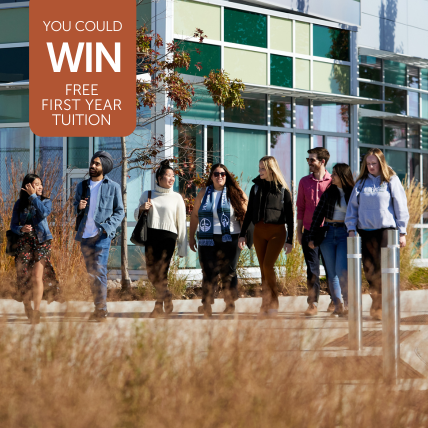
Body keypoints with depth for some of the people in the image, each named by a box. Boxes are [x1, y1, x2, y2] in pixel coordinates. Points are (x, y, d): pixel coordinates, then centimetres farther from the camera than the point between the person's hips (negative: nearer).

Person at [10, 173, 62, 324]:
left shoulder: (46, 201, 4)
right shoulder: (19, 204, 6)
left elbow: (44, 212, -20)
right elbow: (13, 226, 6)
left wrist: (33, 196, -14)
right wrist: (21, 229, -15)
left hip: (42, 242, -2)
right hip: (24, 242, 2)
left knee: (37, 276, -13)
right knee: (24, 277, 1)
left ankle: (36, 311, -12)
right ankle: (27, 307, 19)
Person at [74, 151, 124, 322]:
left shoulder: (113, 187, 2)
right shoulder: (82, 186, 13)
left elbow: (120, 211, 4)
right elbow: (75, 208, 20)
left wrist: (108, 227, -12)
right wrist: (79, 207, -5)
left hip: (102, 235, -5)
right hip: (85, 235, 5)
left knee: (99, 271, -12)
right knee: (91, 273, 7)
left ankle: (102, 309, -11)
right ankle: (98, 308, 14)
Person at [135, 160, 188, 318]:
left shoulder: (177, 198, 8)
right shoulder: (147, 195, 13)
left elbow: (181, 224, 7)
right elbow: (137, 216, 19)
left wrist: (182, 248, 3)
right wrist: (141, 208, -5)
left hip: (168, 237, -3)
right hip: (150, 236, 3)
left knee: (160, 272, -11)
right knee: (151, 273, 2)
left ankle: (159, 306, 2)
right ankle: (167, 298, 25)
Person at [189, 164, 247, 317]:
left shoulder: (235, 194, 4)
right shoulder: (203, 194, 12)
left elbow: (244, 215, 2)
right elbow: (195, 215, 17)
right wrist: (191, 236, 14)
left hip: (229, 240, -2)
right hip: (208, 240, 2)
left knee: (228, 273, 0)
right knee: (209, 273, -3)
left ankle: (230, 304, 9)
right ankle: (206, 305, -4)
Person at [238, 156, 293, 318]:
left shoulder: (283, 190, -1)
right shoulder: (256, 188, 11)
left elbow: (289, 217, 2)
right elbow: (249, 213, 17)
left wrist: (289, 240, -1)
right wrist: (242, 234, 11)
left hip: (277, 231, -4)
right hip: (259, 232, 4)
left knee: (268, 265, -17)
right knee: (263, 269, 2)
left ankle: (273, 302, -2)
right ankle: (266, 306, 6)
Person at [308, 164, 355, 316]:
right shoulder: (329, 192, 8)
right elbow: (318, 214, 9)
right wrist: (311, 237, 5)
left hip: (345, 234, -4)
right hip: (328, 233, 4)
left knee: (342, 271, -16)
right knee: (331, 273, 4)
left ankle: (347, 302, 2)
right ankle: (338, 305, 11)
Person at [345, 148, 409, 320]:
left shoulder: (391, 181, 3)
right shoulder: (361, 183, 13)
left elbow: (400, 207, 3)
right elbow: (353, 206, 16)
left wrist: (402, 232, 0)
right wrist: (351, 228, 6)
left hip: (386, 229, -4)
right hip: (365, 232, 4)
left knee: (383, 269, -12)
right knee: (369, 270, 3)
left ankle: (379, 307, -12)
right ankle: (377, 303, 13)